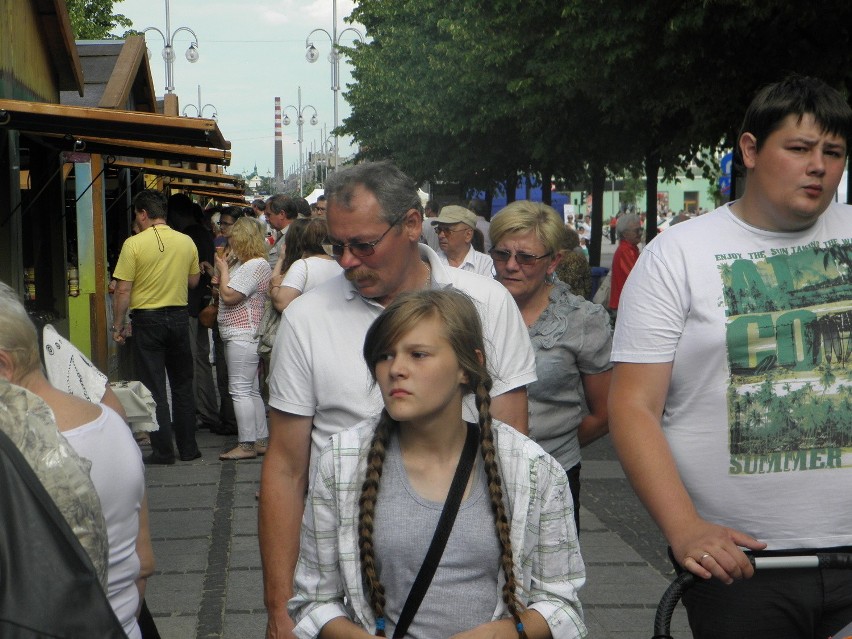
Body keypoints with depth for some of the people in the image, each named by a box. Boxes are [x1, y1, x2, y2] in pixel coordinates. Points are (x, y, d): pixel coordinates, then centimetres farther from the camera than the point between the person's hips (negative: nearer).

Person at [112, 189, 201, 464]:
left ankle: (163, 450, 5)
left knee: (154, 388, 3)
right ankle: (188, 447, 17)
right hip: (179, 317, 4)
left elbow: (123, 290, -12)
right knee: (182, 385, 13)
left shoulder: (134, 244, -12)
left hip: (147, 320, -4)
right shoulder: (186, 242, 0)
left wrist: (117, 326, -2)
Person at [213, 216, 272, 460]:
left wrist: (223, 270, -5)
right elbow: (225, 294, 22)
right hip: (239, 334, 11)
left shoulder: (256, 265, -15)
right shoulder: (244, 263, 18)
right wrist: (221, 274, 10)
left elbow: (229, 296, -19)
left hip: (242, 335, -11)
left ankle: (247, 445, -5)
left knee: (240, 390, -8)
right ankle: (261, 440, 19)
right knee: (251, 390, 13)